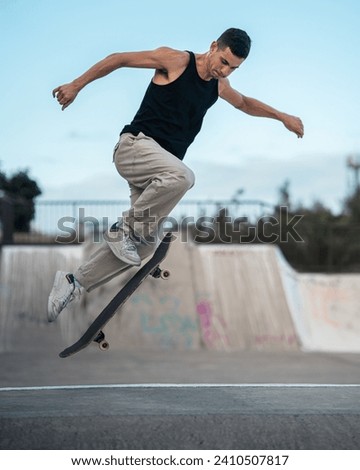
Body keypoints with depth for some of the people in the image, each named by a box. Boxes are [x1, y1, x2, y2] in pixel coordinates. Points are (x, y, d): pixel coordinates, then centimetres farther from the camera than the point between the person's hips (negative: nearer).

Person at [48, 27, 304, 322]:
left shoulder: (219, 85, 16)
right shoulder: (176, 60, -7)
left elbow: (244, 103, 38)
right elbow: (119, 59, -3)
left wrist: (283, 117, 35)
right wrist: (77, 85, -4)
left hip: (158, 167, 8)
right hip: (136, 144, -8)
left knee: (145, 244, 0)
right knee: (183, 176, -38)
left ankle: (73, 283, 9)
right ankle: (126, 229, -19)